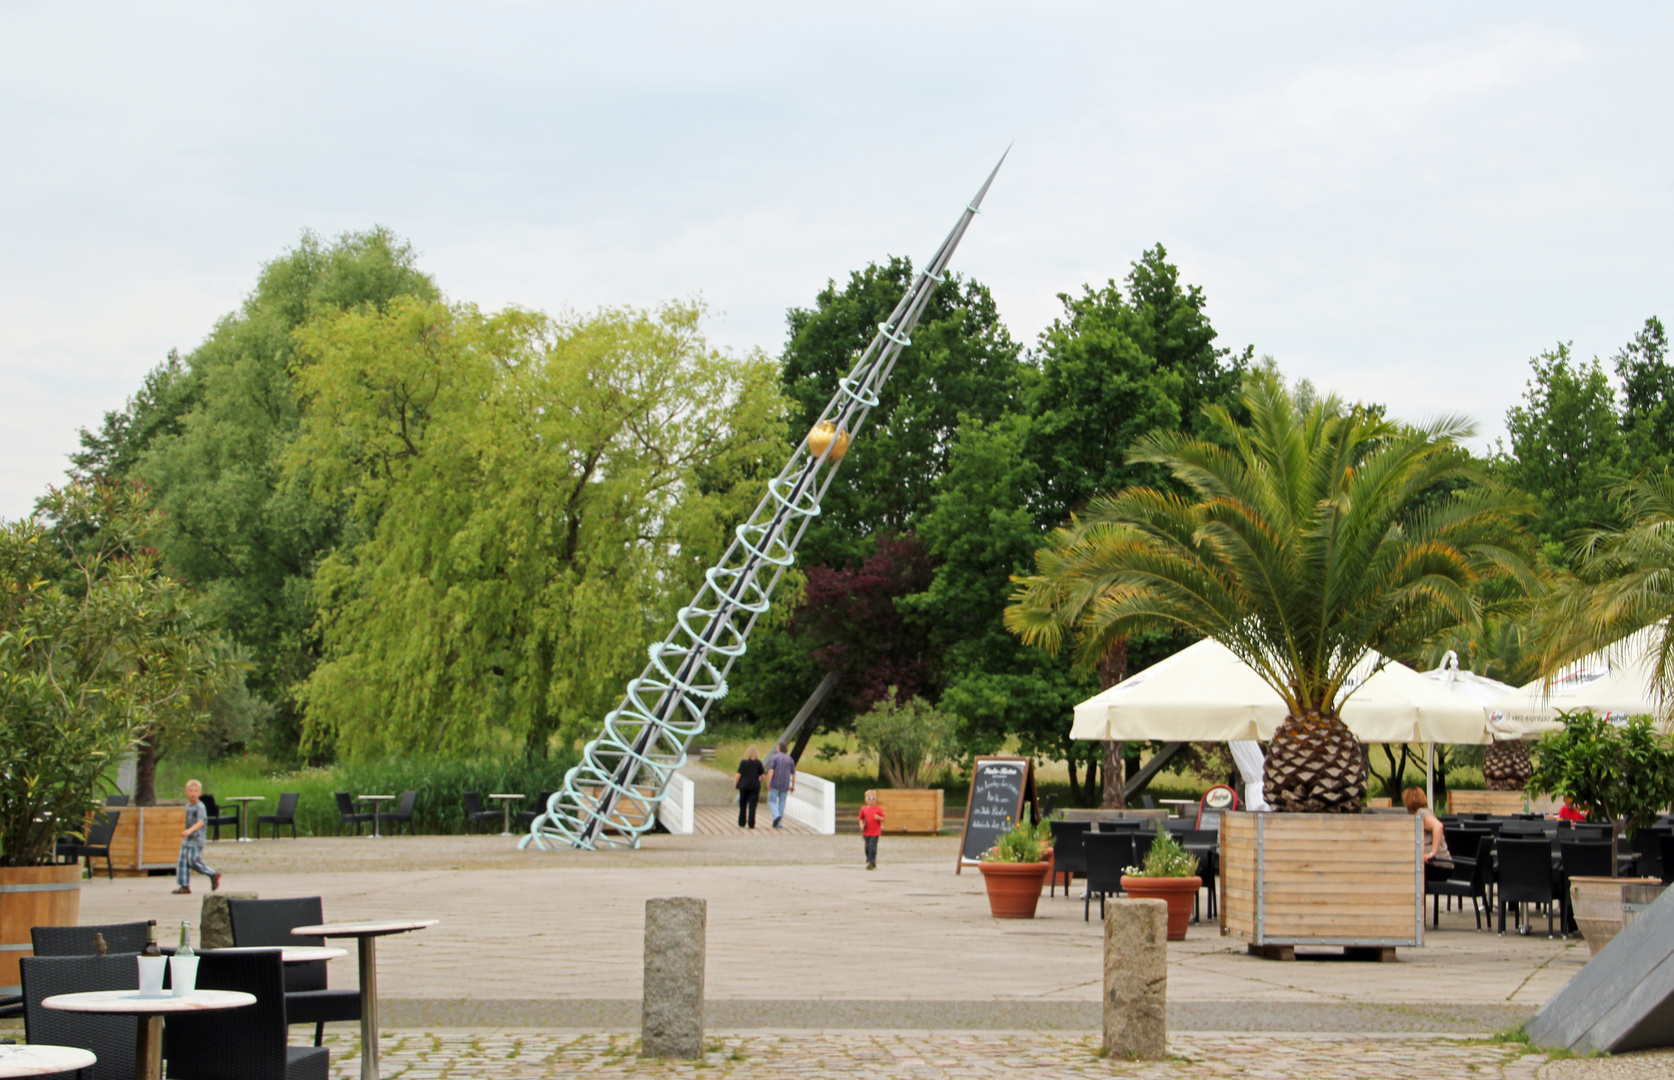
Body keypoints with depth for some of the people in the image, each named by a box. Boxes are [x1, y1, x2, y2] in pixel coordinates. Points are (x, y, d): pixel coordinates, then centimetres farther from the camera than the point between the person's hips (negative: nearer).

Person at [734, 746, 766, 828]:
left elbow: (738, 775, -7)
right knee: (752, 806, 1)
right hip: (755, 786, -1)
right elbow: (763, 775, -3)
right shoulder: (758, 762, -4)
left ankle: (741, 823, 17)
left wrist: (735, 783, 6)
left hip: (744, 785, 1)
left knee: (742, 806, 13)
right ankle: (751, 824, -3)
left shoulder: (743, 762, -4)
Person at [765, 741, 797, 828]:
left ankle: (776, 816, -22)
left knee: (772, 802, 5)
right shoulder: (790, 759, 8)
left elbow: (771, 770, -17)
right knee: (781, 804, 11)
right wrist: (793, 786, 11)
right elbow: (793, 773, 6)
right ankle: (779, 824, 8)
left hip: (775, 785, -4)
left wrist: (768, 782, -17)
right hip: (785, 785, 4)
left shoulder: (774, 757, -5)